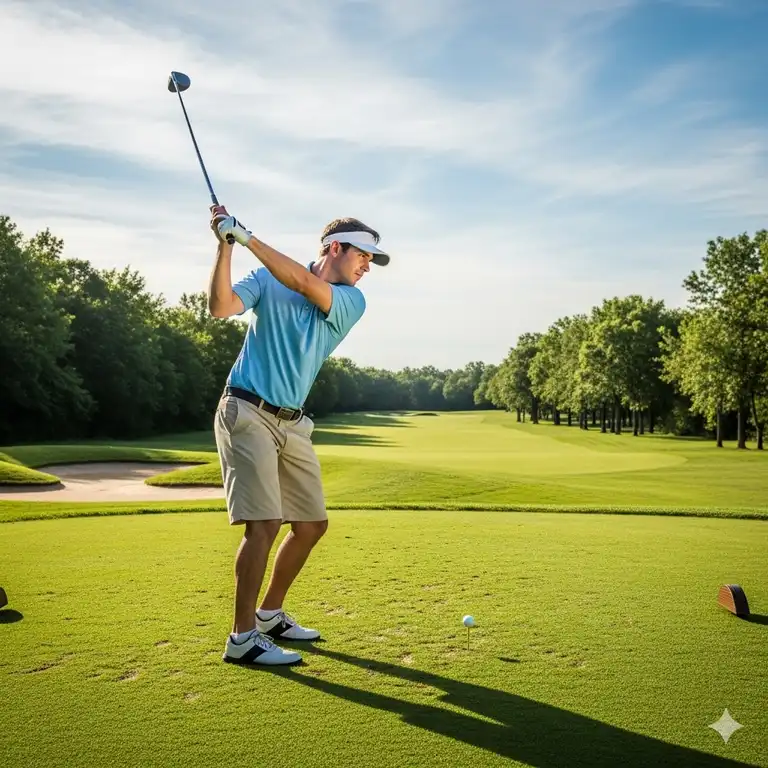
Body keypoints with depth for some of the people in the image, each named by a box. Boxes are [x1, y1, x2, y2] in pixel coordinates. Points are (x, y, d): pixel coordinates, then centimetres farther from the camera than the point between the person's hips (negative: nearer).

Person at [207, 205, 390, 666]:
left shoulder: (352, 302, 4)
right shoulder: (267, 279, 0)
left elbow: (304, 284, -14)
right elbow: (221, 307, -14)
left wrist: (247, 236, -17)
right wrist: (225, 246, -22)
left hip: (292, 424, 6)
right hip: (248, 413, -5)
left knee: (312, 524, 10)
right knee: (265, 522, -15)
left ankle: (270, 614, 28)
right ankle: (243, 637, -3)